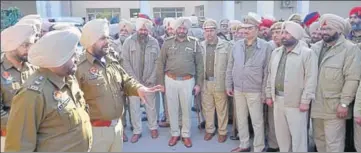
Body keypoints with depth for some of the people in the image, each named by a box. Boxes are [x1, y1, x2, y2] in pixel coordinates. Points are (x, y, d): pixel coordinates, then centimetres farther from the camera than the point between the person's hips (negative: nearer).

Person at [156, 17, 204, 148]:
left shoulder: (194, 43, 1)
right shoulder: (167, 43, 2)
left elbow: (199, 65, 4)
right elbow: (161, 63, 4)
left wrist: (198, 83, 1)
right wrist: (160, 82, 1)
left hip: (187, 81, -1)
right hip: (170, 80, 1)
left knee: (186, 109, 9)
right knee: (172, 109, 10)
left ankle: (186, 135, 26)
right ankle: (175, 134, 27)